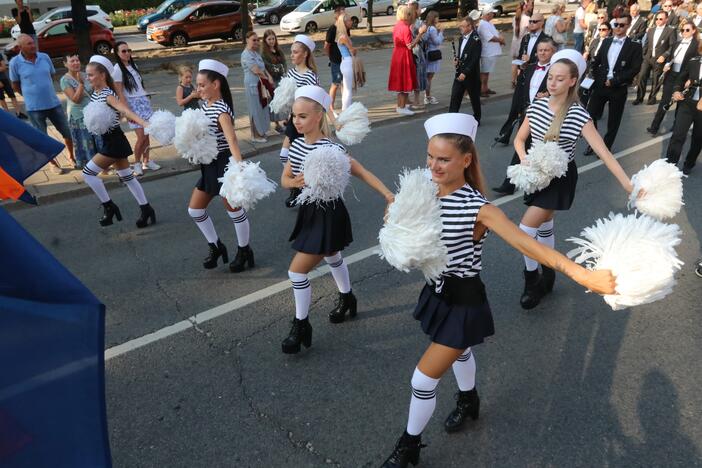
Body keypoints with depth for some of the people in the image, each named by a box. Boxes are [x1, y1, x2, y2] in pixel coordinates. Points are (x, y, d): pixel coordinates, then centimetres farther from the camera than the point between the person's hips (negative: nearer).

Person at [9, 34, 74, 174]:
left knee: (67, 132, 11)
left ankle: (71, 157, 32)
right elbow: (15, 86, 1)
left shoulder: (45, 57, -3)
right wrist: (31, 95, 6)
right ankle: (53, 163, 27)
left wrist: (43, 90, 13)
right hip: (34, 108, -3)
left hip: (54, 103, 3)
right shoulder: (15, 62, -11)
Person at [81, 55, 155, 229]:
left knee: (88, 172, -7)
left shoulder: (108, 95, -21)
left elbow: (127, 111, -37)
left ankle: (109, 206, 6)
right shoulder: (94, 93, 5)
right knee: (126, 176, 13)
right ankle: (146, 209, 20)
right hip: (107, 141, 9)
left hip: (114, 142, -9)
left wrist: (145, 124, -52)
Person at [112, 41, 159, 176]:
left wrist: (146, 100, 15)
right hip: (133, 104, -6)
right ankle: (137, 163, 10)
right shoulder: (117, 69, -9)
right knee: (141, 136, -8)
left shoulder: (133, 65, 12)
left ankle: (146, 161, 19)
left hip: (145, 101, 6)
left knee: (147, 134, 6)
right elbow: (120, 93, -11)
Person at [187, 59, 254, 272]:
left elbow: (232, 139, -35)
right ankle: (216, 247, 28)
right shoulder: (204, 104, 6)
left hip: (224, 163, -9)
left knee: (234, 210, 4)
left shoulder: (221, 110, -20)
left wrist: (239, 167, -48)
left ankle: (244, 251, 23)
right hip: (209, 164, 9)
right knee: (194, 209, 11)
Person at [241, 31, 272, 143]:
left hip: (261, 84, 9)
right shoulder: (246, 54, -15)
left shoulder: (256, 53, 15)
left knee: (262, 108, 14)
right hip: (253, 84, -9)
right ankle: (256, 135, 8)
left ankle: (260, 132, 26)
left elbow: (263, 67, 15)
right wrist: (266, 77, -7)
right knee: (255, 109, -1)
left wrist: (269, 77, -3)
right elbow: (256, 70, -21)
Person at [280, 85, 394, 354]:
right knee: (332, 259, 28)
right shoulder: (297, 145, -1)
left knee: (297, 271, -6)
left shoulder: (331, 149, -23)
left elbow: (363, 173, -20)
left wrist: (389, 196, -29)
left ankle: (301, 325, 13)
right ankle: (346, 299, 53)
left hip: (329, 216, -8)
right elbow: (284, 179, 4)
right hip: (310, 211, 8)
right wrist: (295, 182, -19)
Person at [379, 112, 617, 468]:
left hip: (464, 302, -6)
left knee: (423, 379, 0)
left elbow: (526, 243, -38)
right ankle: (468, 401, 61)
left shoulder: (478, 208, -27)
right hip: (437, 292, 6)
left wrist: (581, 274, -50)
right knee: (458, 351, 32)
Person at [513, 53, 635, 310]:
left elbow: (603, 152, -22)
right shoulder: (537, 105, -5)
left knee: (525, 230, -11)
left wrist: (629, 185, -29)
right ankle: (547, 275, 38)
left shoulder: (578, 115, -20)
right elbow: (519, 139, 7)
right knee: (544, 226, 18)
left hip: (559, 179, -5)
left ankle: (532, 282, 11)